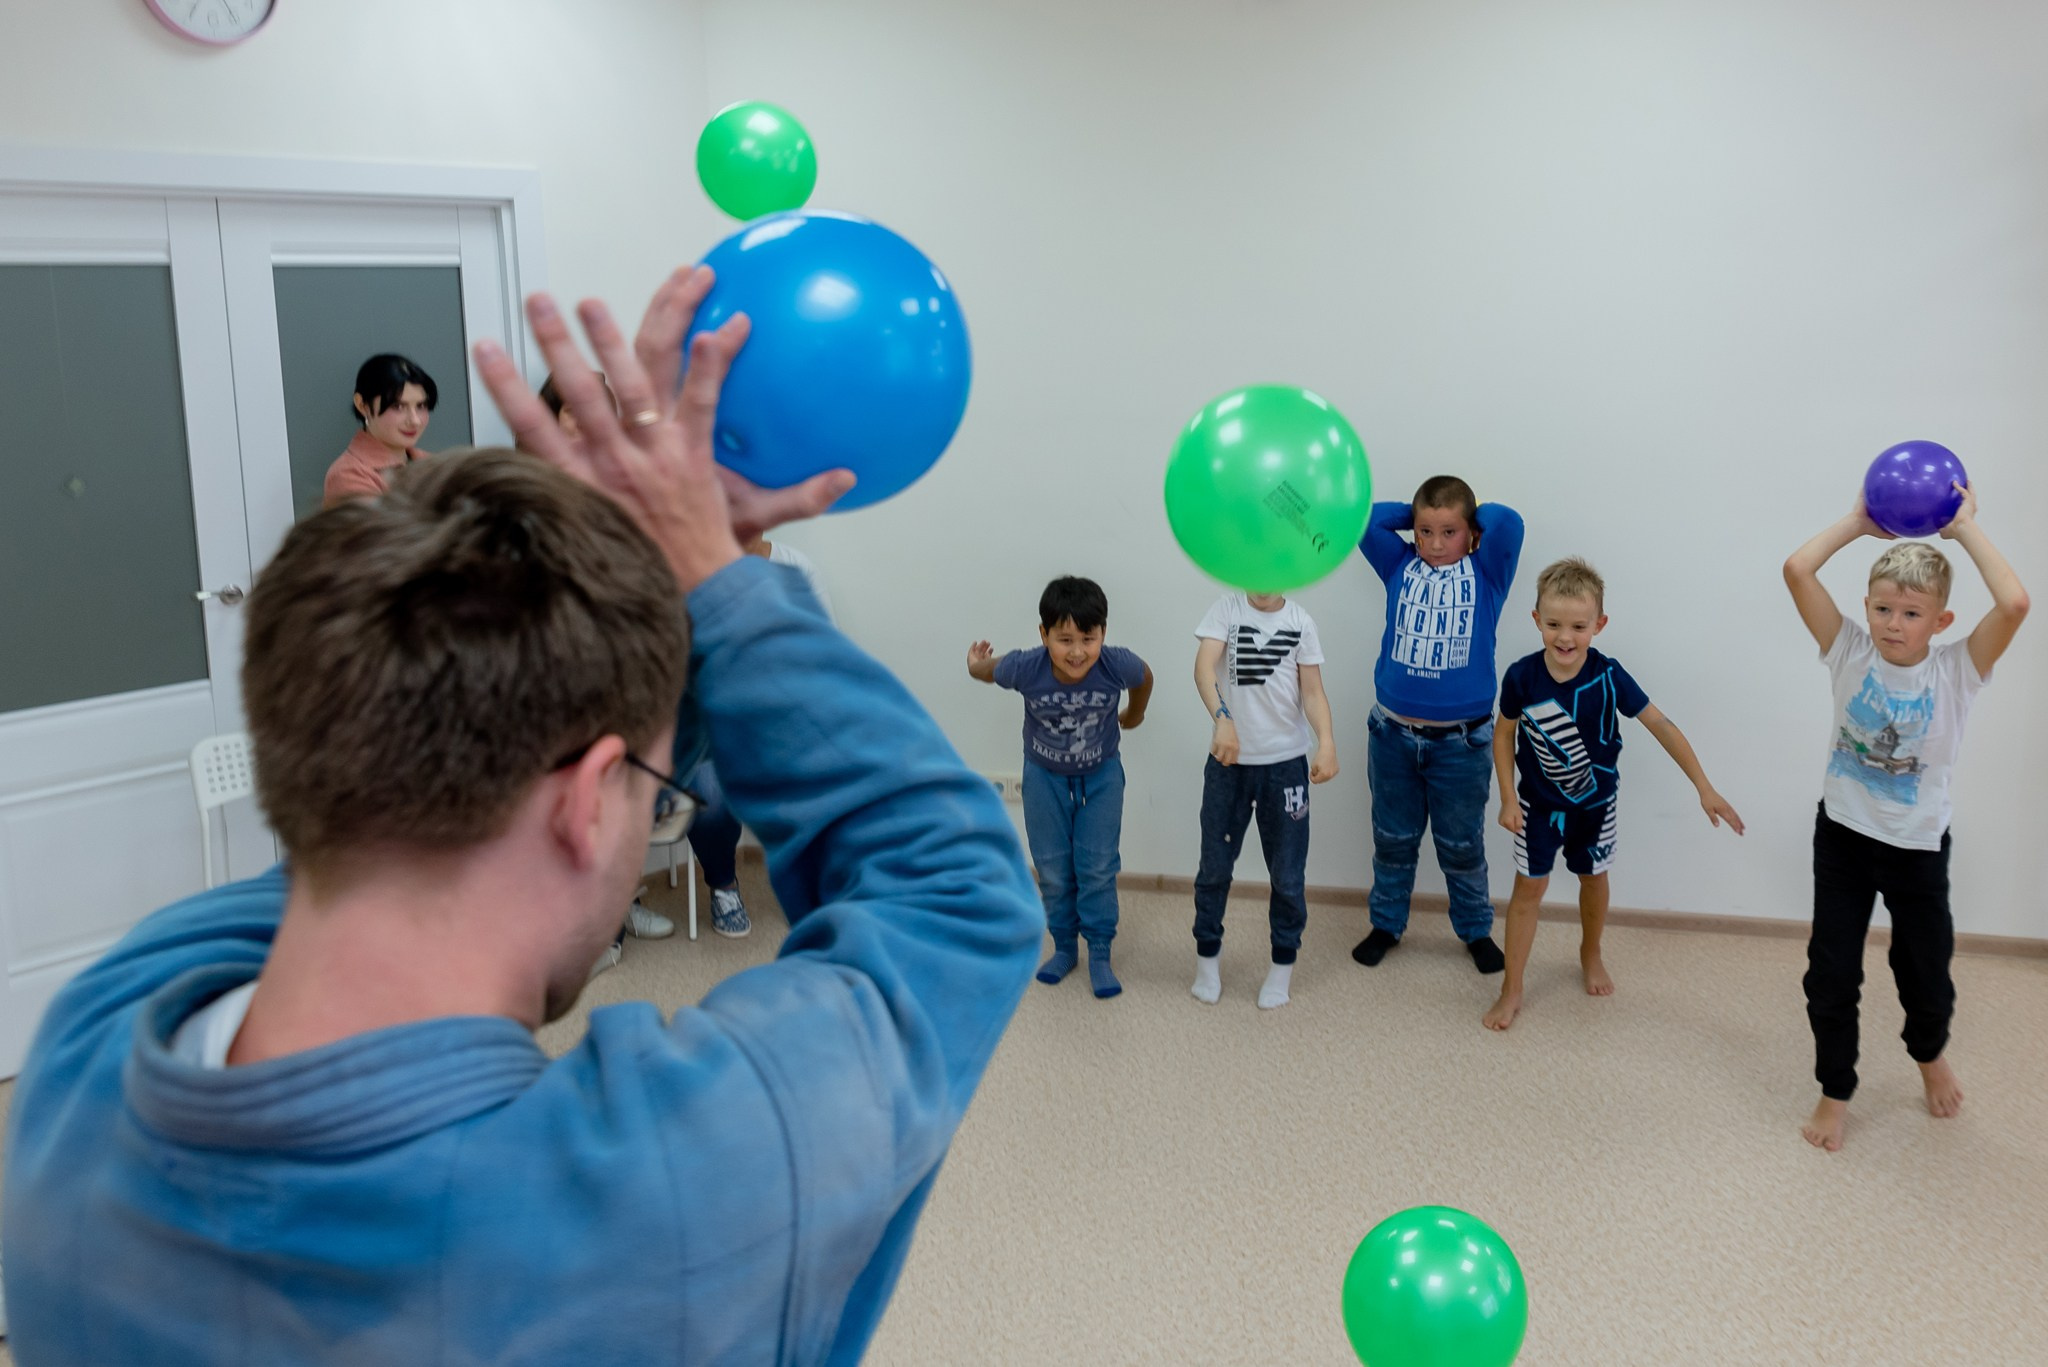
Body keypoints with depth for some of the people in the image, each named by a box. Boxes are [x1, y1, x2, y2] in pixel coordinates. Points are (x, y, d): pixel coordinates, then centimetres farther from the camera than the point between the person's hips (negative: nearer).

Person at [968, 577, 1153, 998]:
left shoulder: (1118, 665, -32)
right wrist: (976, 667, -29)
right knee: (1053, 871, 11)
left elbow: (1144, 678, -5)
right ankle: (1064, 947, 30)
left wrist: (1133, 716, 11)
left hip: (1101, 776, 0)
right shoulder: (1025, 668, -32)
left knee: (1099, 869, 2)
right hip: (1045, 777, 1)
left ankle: (1100, 955, 18)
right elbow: (988, 671, -8)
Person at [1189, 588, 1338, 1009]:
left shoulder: (1300, 621, 0)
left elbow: (1312, 690, -2)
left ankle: (1283, 965, 25)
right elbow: (1204, 667, -19)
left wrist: (1326, 742, -18)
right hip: (1229, 759, -1)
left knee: (1287, 872, 7)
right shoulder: (1226, 609, -5)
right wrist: (1222, 719, -36)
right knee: (1215, 864, 10)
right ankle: (1207, 954, 29)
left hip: (1286, 761, 1)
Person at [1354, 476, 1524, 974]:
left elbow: (1508, 523, -20)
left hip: (1461, 742, -2)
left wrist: (1472, 510, -2)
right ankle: (1386, 923, 34)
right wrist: (1418, 514, -1)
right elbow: (1364, 519, -8)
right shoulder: (1401, 566, 2)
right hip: (1393, 735, 2)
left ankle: (1477, 929, 32)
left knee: (1462, 845, 13)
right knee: (1393, 840, 17)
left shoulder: (1487, 574, -3)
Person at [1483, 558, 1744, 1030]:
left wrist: (1704, 788, -20)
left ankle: (1591, 954, 48)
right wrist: (1508, 799, -10)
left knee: (1594, 878, 21)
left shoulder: (1608, 677, -26)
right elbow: (1504, 733, -8)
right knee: (1529, 888, 3)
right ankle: (1511, 990, 14)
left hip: (1595, 802, 1)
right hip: (1539, 802, -1)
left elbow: (1662, 726, -19)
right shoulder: (1521, 676, -24)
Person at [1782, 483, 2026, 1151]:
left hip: (1919, 845, 0)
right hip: (1843, 834, 0)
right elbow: (1798, 570, -19)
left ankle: (1929, 1053, 50)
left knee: (1926, 971, 17)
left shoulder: (1956, 670, -13)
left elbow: (2014, 603, -31)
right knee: (1830, 973, 6)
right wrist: (1858, 521, -11)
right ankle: (1835, 1092, 25)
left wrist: (1966, 528, -21)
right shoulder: (1850, 653, -10)